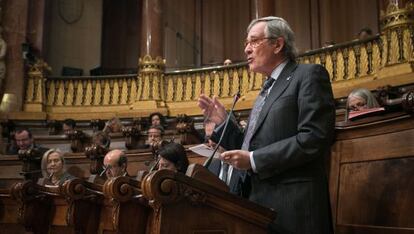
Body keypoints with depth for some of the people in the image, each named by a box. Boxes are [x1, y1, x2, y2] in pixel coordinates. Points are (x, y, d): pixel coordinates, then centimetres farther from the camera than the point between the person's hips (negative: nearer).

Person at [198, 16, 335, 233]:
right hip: (260, 203, 8)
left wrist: (254, 160, -16)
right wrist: (223, 122, 7)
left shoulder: (308, 75, -4)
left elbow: (314, 138, -18)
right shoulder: (266, 91, 21)